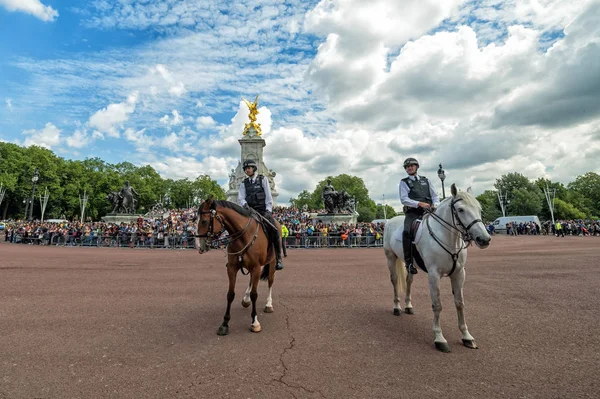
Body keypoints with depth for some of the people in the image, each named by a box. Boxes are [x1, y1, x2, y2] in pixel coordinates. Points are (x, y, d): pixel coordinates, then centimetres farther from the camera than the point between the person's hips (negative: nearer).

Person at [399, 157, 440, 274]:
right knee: (407, 232, -30)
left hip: (428, 211, 4)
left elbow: (435, 196, 19)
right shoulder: (404, 182, 9)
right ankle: (408, 262, -23)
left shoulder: (425, 180, 22)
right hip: (413, 212, -4)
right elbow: (404, 199, -4)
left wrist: (435, 204, -4)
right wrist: (419, 203, -17)